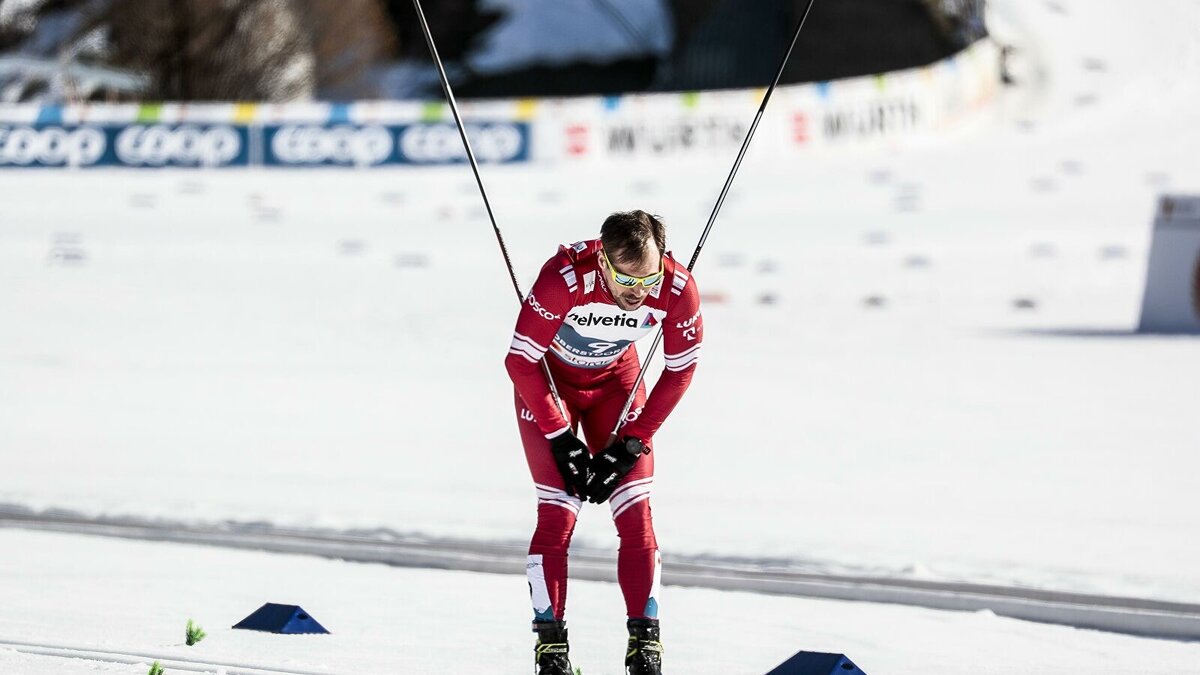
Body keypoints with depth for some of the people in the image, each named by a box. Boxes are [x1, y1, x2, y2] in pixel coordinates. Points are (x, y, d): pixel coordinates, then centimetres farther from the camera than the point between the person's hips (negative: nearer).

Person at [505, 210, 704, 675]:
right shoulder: (564, 279, -37)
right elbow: (520, 361, -25)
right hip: (547, 378, -3)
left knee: (636, 514, -7)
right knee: (558, 514, -12)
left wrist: (632, 442, -12)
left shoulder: (678, 289, -28)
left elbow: (680, 370, -10)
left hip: (615, 379, 3)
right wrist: (561, 439, -21)